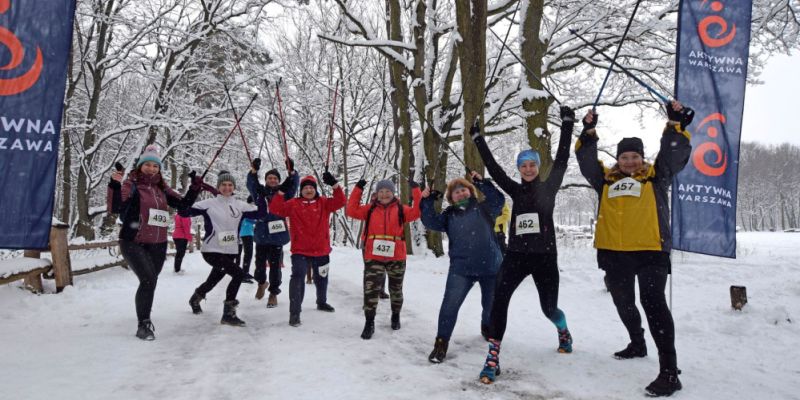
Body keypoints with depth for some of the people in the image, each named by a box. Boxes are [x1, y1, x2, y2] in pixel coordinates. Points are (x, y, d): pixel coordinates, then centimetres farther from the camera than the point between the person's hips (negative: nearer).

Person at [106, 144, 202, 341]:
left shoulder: (162, 188, 10)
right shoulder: (131, 185, -6)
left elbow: (183, 205, 11)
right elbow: (115, 208, -18)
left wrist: (195, 188, -1)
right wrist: (115, 185, -32)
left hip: (158, 245, 6)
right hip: (133, 243, -5)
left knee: (151, 282, 16)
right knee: (148, 279, -21)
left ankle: (145, 319, 37)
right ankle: (143, 324, -8)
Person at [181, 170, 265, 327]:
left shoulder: (240, 205, 4)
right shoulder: (209, 204, -8)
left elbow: (260, 213, 0)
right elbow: (184, 211, -11)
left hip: (231, 251, 6)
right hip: (212, 251, -6)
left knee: (213, 280, 23)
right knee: (238, 274, -22)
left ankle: (195, 298, 55)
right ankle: (228, 313, -10)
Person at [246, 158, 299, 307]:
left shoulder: (283, 193, 5)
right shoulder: (260, 192, 6)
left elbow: (293, 185, -8)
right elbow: (251, 183, -8)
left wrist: (292, 171, -25)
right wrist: (254, 170, -26)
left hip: (277, 235, -1)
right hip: (261, 235, 1)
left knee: (275, 265, 1)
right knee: (260, 263, 11)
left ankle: (273, 293, 14)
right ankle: (262, 282, 41)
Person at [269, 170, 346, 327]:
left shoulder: (324, 203, 1)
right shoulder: (293, 204, -2)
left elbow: (340, 202, -14)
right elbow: (275, 209, -14)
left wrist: (334, 185, -27)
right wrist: (281, 192, -27)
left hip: (321, 250, 3)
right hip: (300, 250, -3)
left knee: (321, 278, 22)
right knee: (297, 277, -18)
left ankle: (321, 302, 47)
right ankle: (295, 312, -12)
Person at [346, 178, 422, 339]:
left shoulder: (401, 209, 4)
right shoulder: (370, 209, 6)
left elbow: (418, 212, -8)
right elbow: (352, 211, -2)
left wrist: (416, 190, -12)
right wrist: (358, 189, -6)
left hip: (396, 256, 1)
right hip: (373, 256, -1)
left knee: (396, 289, 17)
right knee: (371, 289, -10)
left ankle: (396, 316, 40)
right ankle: (369, 323, 1)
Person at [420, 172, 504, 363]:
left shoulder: (483, 208, 9)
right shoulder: (449, 215, 12)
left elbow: (498, 200, -8)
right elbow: (431, 222, 0)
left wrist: (481, 182, -12)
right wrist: (427, 201, -11)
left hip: (490, 266, 0)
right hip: (461, 268, 0)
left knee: (491, 304, 15)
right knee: (450, 304, -10)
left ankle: (487, 327, 47)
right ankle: (441, 342, 1)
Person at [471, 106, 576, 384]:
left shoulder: (549, 187, 2)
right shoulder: (516, 191, 9)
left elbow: (562, 159, -2)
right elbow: (493, 168, 7)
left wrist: (567, 124, -3)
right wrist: (478, 138, 6)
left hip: (544, 257, -1)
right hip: (516, 255, 2)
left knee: (549, 308, 12)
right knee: (499, 300, -18)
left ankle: (564, 332, 48)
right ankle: (493, 358, -14)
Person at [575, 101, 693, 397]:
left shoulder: (656, 176, 7)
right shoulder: (606, 179, 11)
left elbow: (675, 153, -1)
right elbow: (586, 159, 8)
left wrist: (675, 123, -11)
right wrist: (589, 132, -3)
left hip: (651, 252, -4)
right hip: (614, 253, 4)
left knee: (653, 303, -15)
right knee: (624, 303, 18)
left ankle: (669, 370, -14)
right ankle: (637, 344, 43)